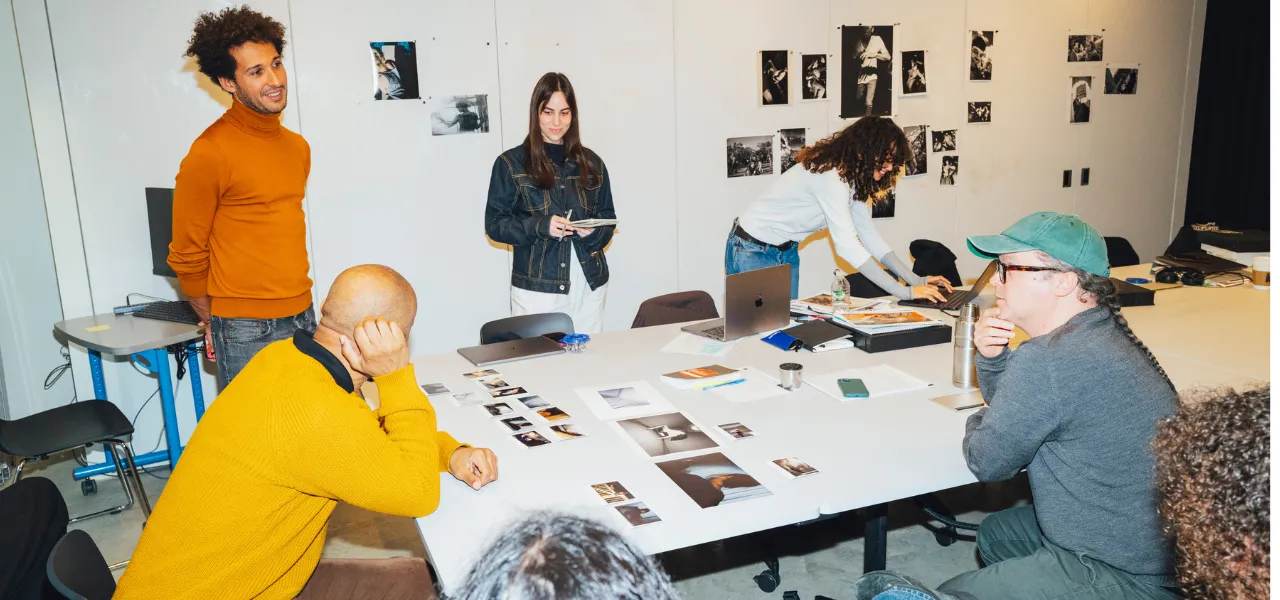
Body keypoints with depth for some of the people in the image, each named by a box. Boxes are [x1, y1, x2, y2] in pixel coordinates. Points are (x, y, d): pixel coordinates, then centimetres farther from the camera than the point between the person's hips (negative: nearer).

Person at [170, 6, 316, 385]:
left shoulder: (297, 147, 10)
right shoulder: (210, 153, -11)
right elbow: (187, 256, -6)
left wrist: (298, 308, 16)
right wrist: (214, 324, 4)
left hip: (303, 318, 7)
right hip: (247, 330, -6)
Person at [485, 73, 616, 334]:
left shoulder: (591, 162, 10)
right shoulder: (511, 163, 1)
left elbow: (608, 216, 13)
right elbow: (494, 223, -2)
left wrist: (593, 232, -9)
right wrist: (540, 226, -17)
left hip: (589, 283, 3)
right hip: (537, 286, -3)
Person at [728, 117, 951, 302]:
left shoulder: (853, 177, 0)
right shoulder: (830, 176, -30)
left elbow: (869, 235, 1)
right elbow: (847, 246, -35)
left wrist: (916, 280, -7)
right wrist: (905, 292, -33)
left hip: (787, 252, 9)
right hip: (753, 251, -9)